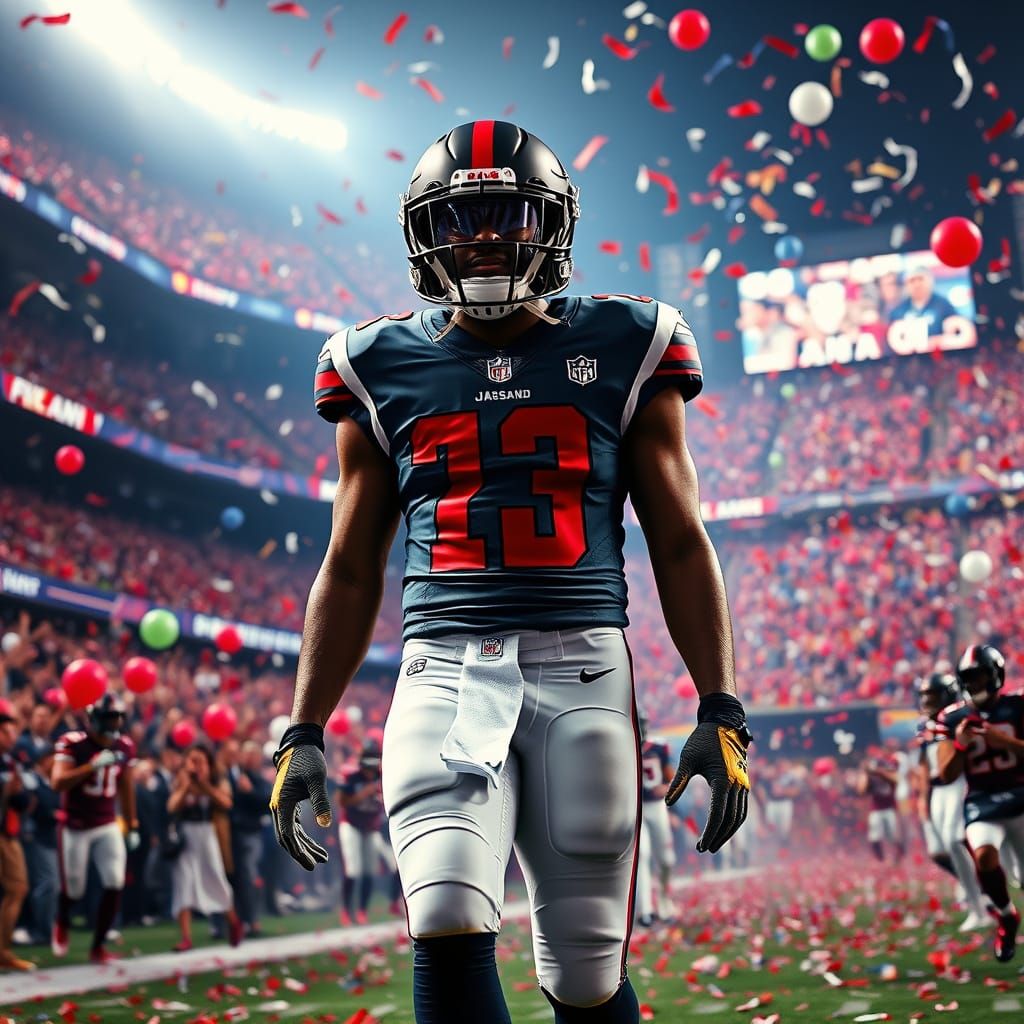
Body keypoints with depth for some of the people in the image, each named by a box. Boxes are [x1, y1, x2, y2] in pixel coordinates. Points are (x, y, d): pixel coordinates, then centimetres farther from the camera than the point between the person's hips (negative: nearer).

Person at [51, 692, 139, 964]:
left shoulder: (124, 747, 0)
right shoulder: (72, 743, -16)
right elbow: (58, 782, -27)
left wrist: (132, 826, 14)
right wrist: (93, 765, -36)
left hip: (108, 826, 4)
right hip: (75, 827, -4)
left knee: (115, 885, -8)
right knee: (73, 889, 5)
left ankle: (98, 946, 7)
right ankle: (62, 923, 41)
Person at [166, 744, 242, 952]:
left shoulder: (217, 783, 1)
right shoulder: (180, 783, 3)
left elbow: (226, 804, -17)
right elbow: (172, 807, -11)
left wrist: (205, 785, -19)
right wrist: (186, 787, -17)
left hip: (206, 835, -1)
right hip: (183, 836, 1)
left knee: (215, 880, 3)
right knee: (183, 885, -6)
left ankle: (234, 922, 29)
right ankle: (186, 937, -7)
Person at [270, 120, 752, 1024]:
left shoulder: (623, 351, 10)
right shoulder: (384, 369, 12)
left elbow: (680, 548, 10)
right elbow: (352, 572, 17)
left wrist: (720, 712, 2)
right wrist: (305, 731, 11)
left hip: (583, 669, 0)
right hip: (446, 670, 1)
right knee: (449, 929, -20)